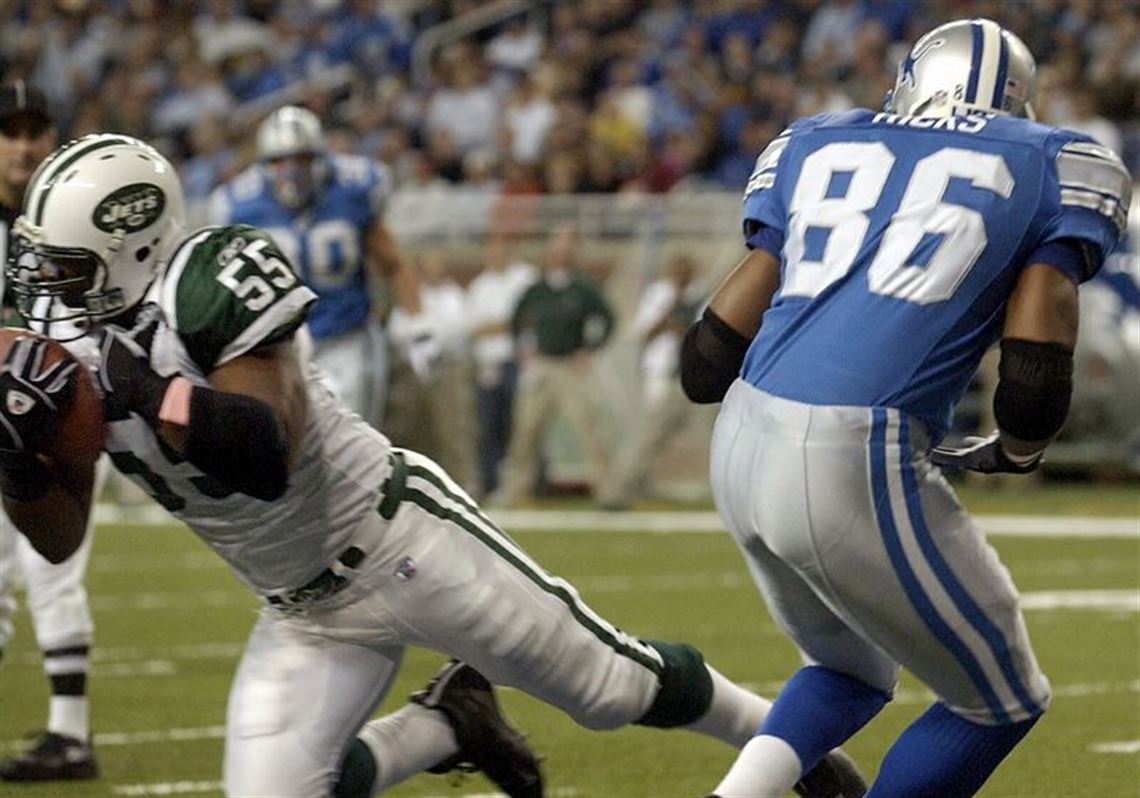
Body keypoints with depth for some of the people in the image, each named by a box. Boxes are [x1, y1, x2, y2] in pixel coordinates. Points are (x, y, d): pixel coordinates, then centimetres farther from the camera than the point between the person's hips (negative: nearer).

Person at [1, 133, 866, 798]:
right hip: (304, 613, 7)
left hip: (400, 538, -7)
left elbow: (269, 453, -32)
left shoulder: (210, 284, -23)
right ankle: (448, 724, 18)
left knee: (617, 687, 4)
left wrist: (138, 388, -39)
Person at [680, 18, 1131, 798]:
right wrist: (1011, 451, 22)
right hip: (857, 467, -6)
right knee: (1002, 703, 17)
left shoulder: (817, 147, 19)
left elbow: (709, 362, 14)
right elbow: (1033, 390, 0)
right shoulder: (1052, 169, 9)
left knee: (850, 672, 31)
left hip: (742, 445, 6)